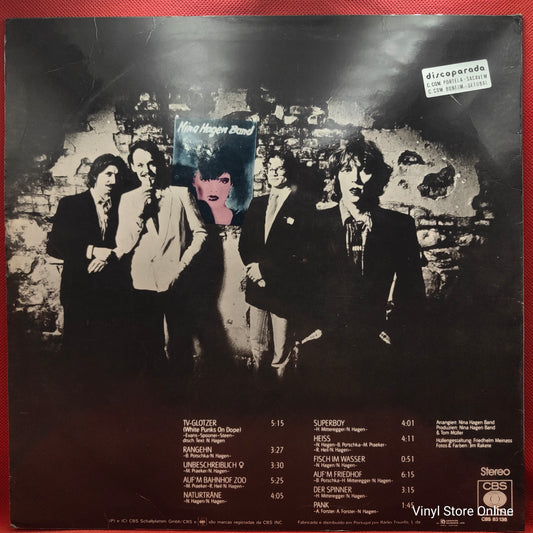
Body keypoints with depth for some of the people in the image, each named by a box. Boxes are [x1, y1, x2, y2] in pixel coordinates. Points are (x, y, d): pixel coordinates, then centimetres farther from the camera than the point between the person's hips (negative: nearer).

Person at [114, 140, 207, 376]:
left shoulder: (181, 194, 3)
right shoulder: (128, 199, 7)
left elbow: (200, 232, 5)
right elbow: (123, 246, 0)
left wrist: (182, 264, -5)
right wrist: (139, 212, -11)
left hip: (173, 283, -1)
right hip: (142, 284, 1)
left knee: (180, 348, 5)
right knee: (149, 349, 11)